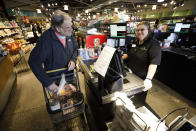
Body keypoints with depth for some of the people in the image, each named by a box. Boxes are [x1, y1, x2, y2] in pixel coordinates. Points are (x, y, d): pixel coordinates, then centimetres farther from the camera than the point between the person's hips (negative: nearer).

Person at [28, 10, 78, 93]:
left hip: (69, 75, 4)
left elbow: (75, 48, 5)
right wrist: (48, 82, -28)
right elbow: (34, 62, -26)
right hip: (54, 79, -4)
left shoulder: (69, 34, -10)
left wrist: (73, 60, -15)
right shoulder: (46, 39, -26)